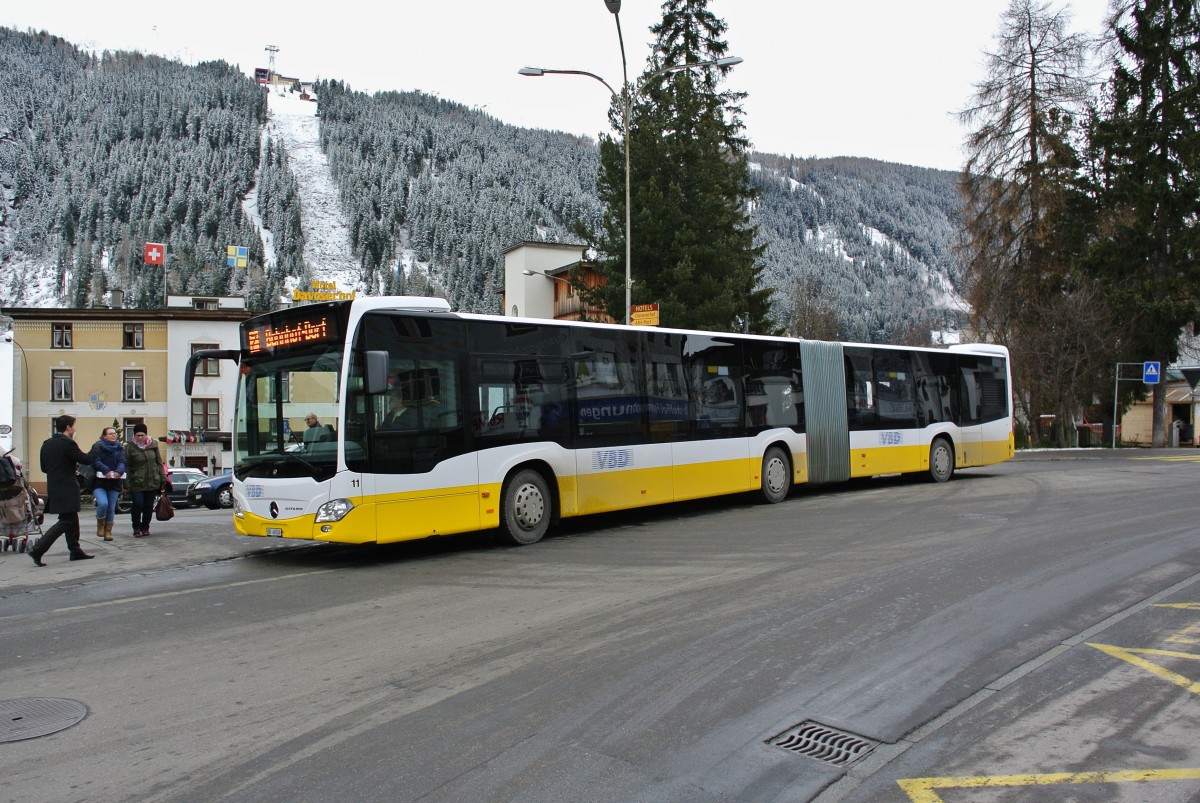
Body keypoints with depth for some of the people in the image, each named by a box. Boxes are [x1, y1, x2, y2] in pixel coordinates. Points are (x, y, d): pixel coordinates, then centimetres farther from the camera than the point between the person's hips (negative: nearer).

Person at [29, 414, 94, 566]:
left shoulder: (47, 444, 10)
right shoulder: (67, 443, -15)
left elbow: (44, 467, 16)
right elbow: (86, 460, -13)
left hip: (54, 489, 9)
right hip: (66, 490, -9)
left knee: (72, 520, 16)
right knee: (65, 522, -5)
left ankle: (75, 551, 22)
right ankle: (38, 550, -11)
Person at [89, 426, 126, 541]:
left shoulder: (120, 448, 9)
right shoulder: (98, 447, -1)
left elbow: (122, 462, -3)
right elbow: (96, 462, -14)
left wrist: (119, 471, -24)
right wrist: (106, 471, -30)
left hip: (114, 483, 3)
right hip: (99, 482, -3)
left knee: (111, 509, 4)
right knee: (103, 503, -22)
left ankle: (108, 531, 17)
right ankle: (100, 525, 4)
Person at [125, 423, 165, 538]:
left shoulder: (153, 445, 6)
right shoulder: (130, 447, -3)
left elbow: (159, 462, 12)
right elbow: (126, 467, -4)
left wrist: (163, 478, 7)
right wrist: (127, 484, -10)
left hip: (153, 482, 3)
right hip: (137, 483, -3)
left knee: (149, 506, 6)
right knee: (138, 505, -10)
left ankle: (145, 527, 20)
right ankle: (137, 528, 7)